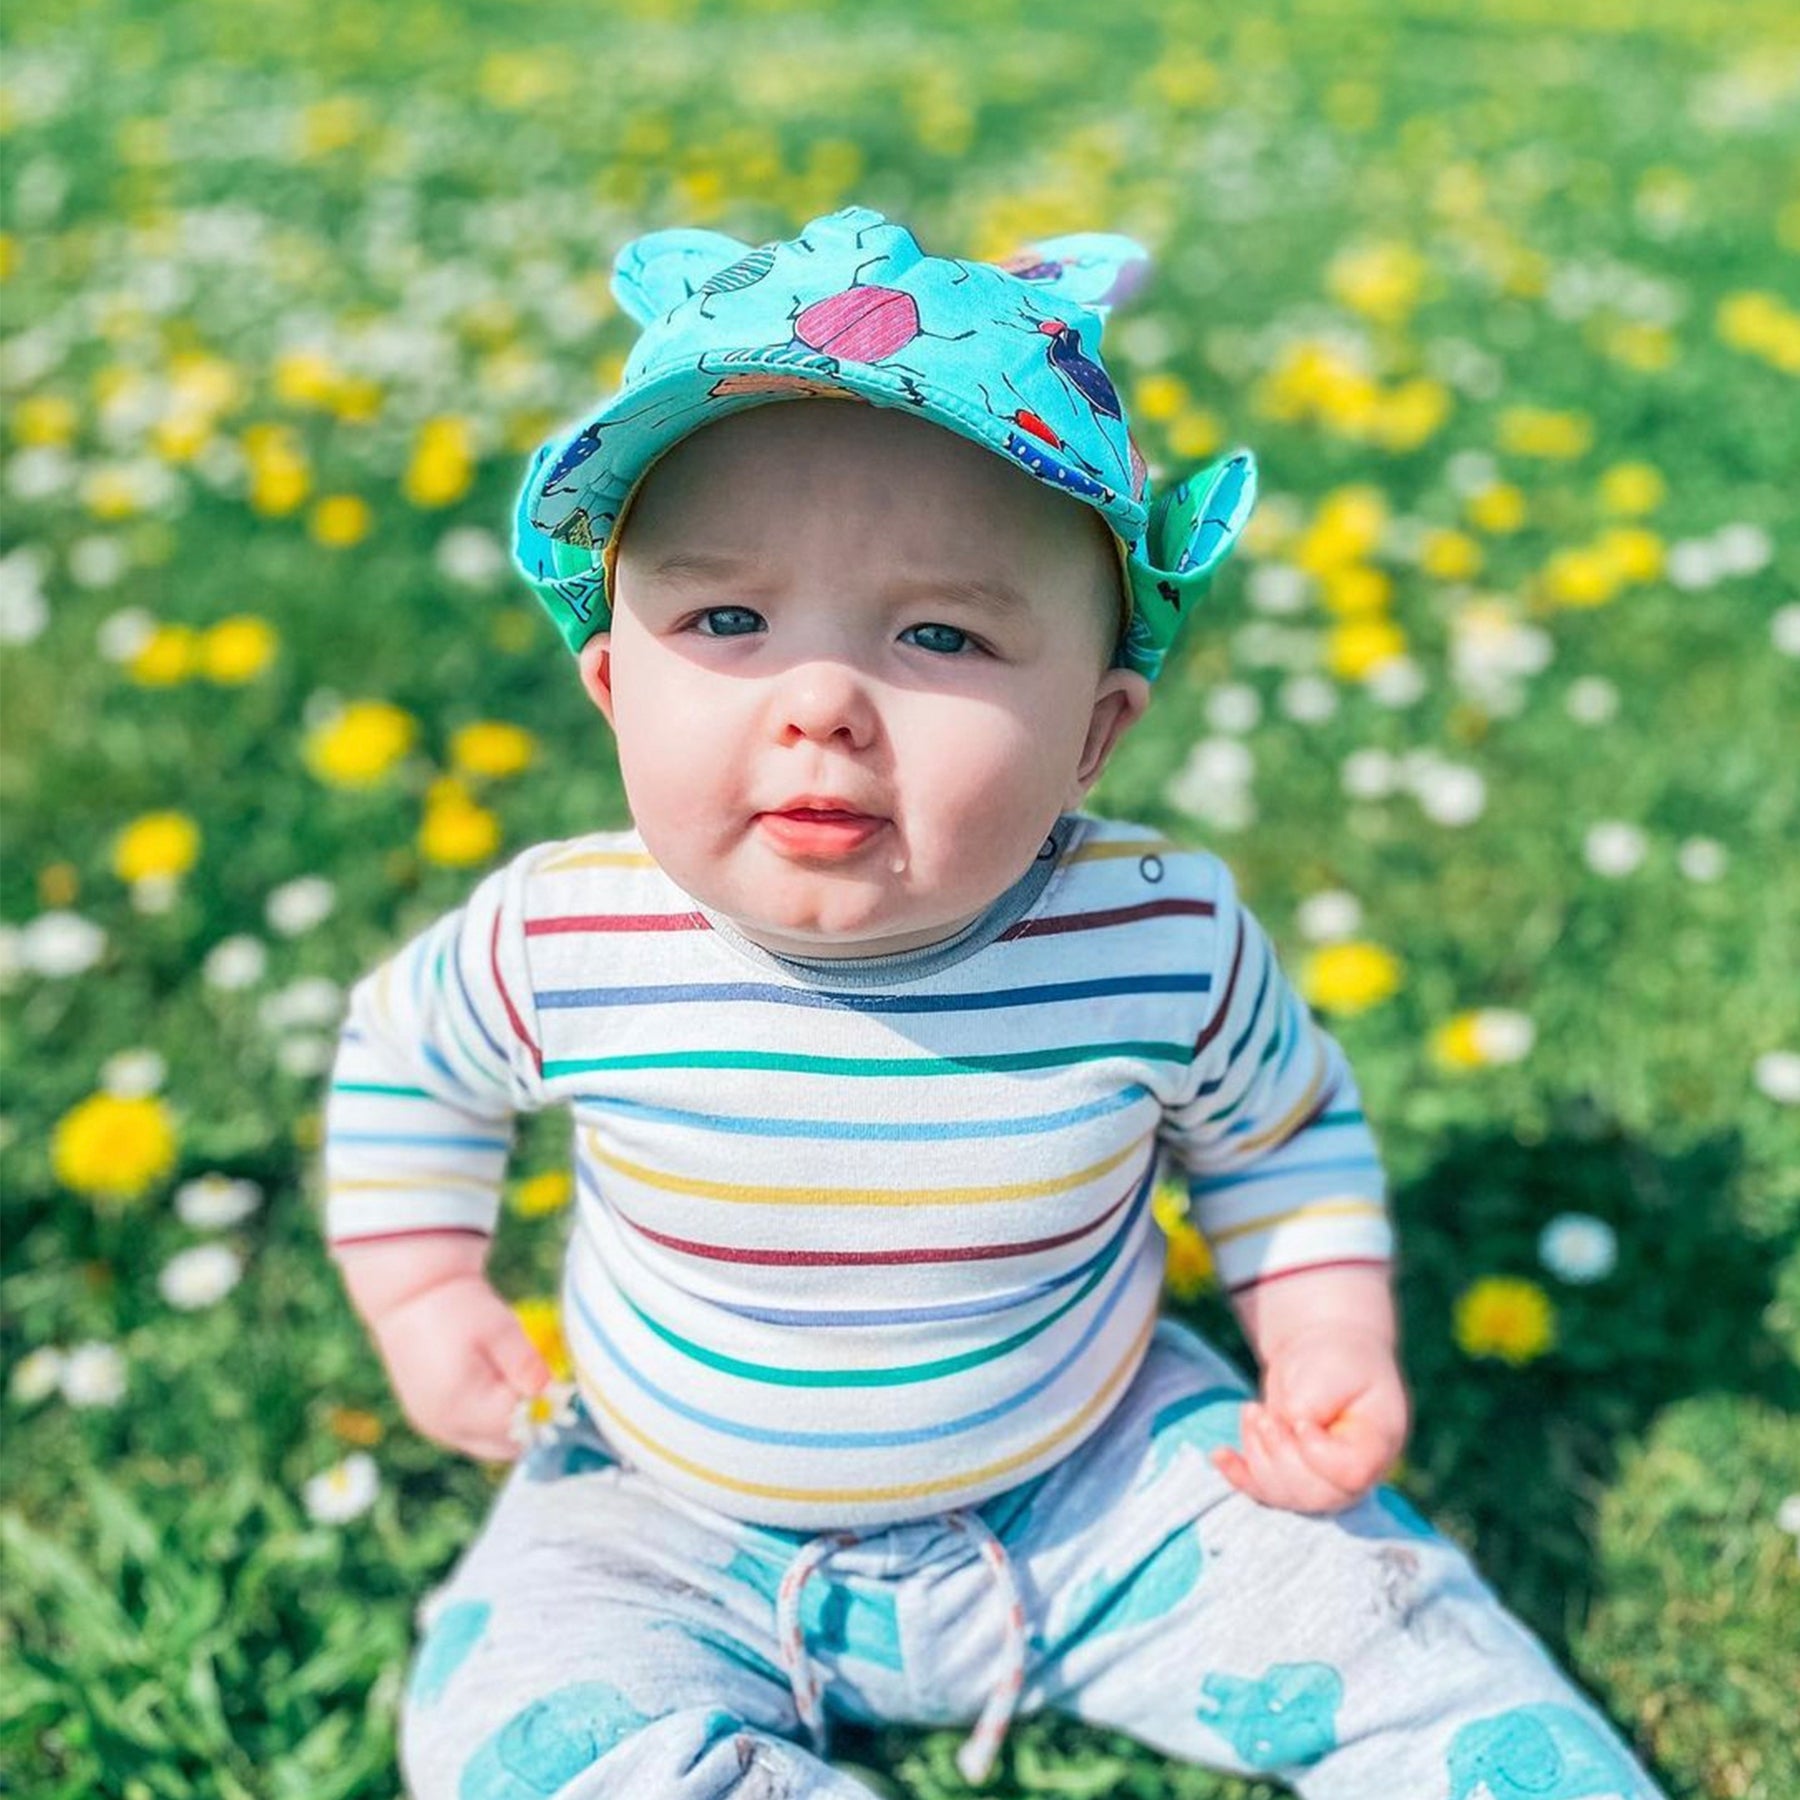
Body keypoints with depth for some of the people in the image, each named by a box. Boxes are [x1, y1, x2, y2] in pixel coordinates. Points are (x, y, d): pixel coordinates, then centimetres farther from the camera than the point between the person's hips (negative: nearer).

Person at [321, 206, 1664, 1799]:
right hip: (678, 1530, 1)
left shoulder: (1165, 946, -21)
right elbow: (405, 1055, 2)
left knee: (1392, 1626, -6)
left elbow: (1283, 1131, 2)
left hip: (1094, 1483, 0)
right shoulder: (562, 946, -23)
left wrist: (1331, 1349, -8)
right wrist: (424, 1296, 0)